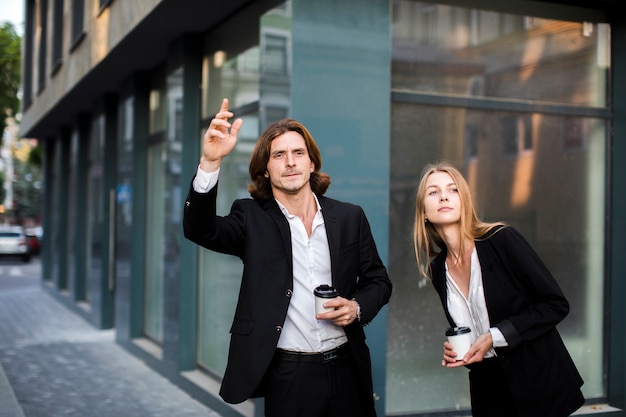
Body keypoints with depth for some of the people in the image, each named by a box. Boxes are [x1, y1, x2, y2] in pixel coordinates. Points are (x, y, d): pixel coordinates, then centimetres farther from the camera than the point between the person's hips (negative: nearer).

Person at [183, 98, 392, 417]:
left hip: (346, 370, 2)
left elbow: (378, 280, 12)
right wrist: (210, 162, -33)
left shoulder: (349, 217, 4)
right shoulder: (252, 218, -2)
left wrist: (357, 307, -9)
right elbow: (199, 229, -20)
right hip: (286, 376, -2)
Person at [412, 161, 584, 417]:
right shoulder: (437, 269, 0)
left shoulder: (502, 240, -15)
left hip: (540, 384, -4)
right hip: (487, 390, 4)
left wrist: (495, 337, -21)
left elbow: (556, 305, -15)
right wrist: (453, 350, -9)